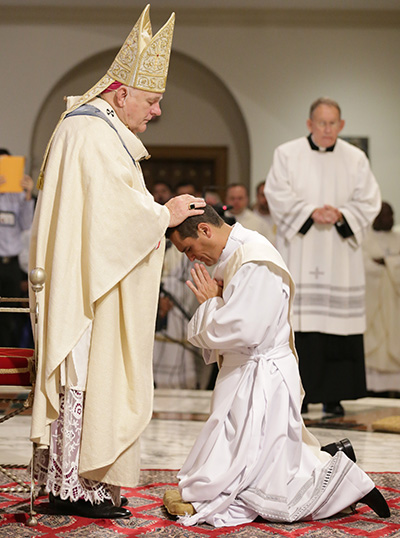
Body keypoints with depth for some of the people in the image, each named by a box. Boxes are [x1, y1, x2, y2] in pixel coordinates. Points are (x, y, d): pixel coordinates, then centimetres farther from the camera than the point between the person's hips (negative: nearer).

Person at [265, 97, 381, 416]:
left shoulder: (356, 159, 8)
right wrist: (312, 212, -16)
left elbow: (369, 203, 4)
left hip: (340, 255, 1)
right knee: (300, 321, -5)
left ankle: (333, 395, 5)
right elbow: (278, 196, -4)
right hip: (299, 255, -1)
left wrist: (341, 215, -13)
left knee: (338, 323, -2)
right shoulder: (287, 155, 5)